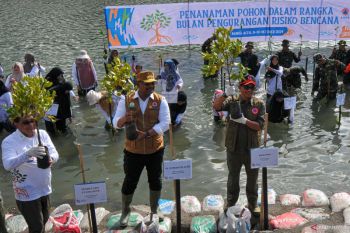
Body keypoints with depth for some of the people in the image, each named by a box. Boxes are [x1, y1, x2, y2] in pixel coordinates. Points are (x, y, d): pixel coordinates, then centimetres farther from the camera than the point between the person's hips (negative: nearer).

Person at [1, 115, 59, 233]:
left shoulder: (42, 134, -3)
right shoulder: (9, 141, -18)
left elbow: (55, 153, -5)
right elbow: (7, 165, -31)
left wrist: (51, 158, -29)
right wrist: (27, 154, -46)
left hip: (44, 188, 6)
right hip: (27, 193, -6)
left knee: (44, 221, 25)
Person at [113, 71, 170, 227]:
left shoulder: (160, 101, -5)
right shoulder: (126, 100, -3)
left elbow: (165, 123, -13)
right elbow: (116, 123, -5)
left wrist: (146, 134, -26)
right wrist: (124, 119, -29)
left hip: (155, 149, 1)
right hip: (133, 150, 0)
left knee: (155, 180, 14)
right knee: (130, 181, 8)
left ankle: (154, 211, 34)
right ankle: (125, 211, 29)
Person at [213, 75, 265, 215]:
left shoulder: (259, 104, -2)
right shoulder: (232, 101, -3)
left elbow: (259, 126, -10)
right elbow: (216, 107, -21)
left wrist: (244, 120, -23)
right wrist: (224, 94, -36)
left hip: (252, 147, 1)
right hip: (234, 147, 0)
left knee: (253, 177, 14)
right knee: (233, 177, 15)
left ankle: (253, 204, 33)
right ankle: (231, 204, 32)